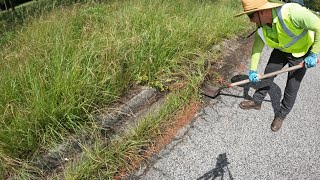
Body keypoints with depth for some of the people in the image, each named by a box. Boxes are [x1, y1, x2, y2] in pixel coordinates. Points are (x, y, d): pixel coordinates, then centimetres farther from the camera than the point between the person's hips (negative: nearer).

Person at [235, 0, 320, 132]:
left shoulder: (292, 12, -39)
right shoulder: (262, 28, -19)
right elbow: (257, 48, -7)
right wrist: (252, 70, -8)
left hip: (301, 52, -5)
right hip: (281, 50, 5)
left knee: (292, 87, 2)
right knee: (267, 74, 9)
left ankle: (281, 115, 21)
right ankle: (257, 101, 30)